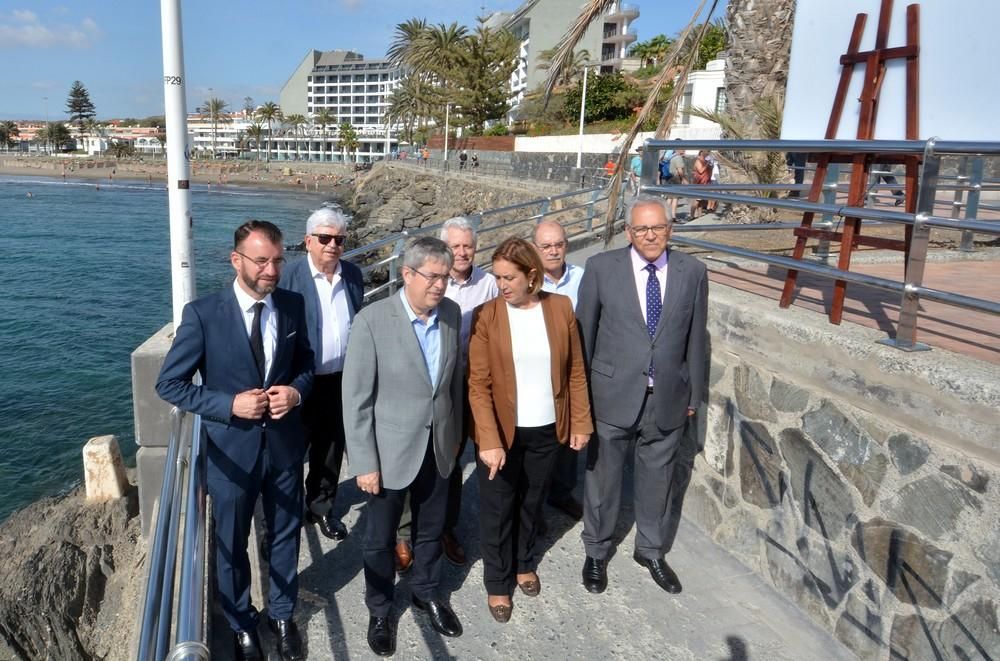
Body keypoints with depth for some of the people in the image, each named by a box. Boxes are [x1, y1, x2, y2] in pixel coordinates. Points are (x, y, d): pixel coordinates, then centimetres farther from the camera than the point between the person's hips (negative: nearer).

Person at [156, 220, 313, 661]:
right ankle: (242, 625, 43)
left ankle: (282, 614, 45)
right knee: (231, 545, 17)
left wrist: (296, 390, -15)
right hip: (232, 449, -2)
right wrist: (231, 404, -22)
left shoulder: (292, 305, -6)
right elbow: (169, 384, -11)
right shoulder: (203, 314, -17)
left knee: (286, 536, 20)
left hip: (285, 443, 3)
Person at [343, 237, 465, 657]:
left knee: (431, 530, 22)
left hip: (438, 447, 4)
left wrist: (455, 432, 13)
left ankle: (427, 594, 47)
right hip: (391, 450, -4)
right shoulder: (372, 320, -20)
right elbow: (356, 398, -16)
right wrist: (364, 463, -14)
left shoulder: (452, 314, -6)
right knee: (381, 538, 16)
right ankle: (379, 609, 41)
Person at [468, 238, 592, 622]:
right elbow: (479, 384, -14)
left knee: (531, 502, 21)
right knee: (497, 509, 11)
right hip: (503, 430, -2)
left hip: (547, 429, 2)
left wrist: (581, 422, 1)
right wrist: (489, 440, -21)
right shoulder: (486, 315, -12)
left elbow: (575, 371, 2)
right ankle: (498, 582, 32)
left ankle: (525, 563, 45)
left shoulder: (561, 308, -5)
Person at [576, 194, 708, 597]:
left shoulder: (693, 272, -2)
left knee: (656, 479, 18)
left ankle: (650, 551, 42)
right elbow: (584, 332, -2)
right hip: (613, 396, -1)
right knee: (603, 478, 14)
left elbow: (695, 338, 5)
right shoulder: (601, 267, -8)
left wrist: (694, 394, 9)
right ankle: (596, 551, 38)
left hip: (668, 399, 2)